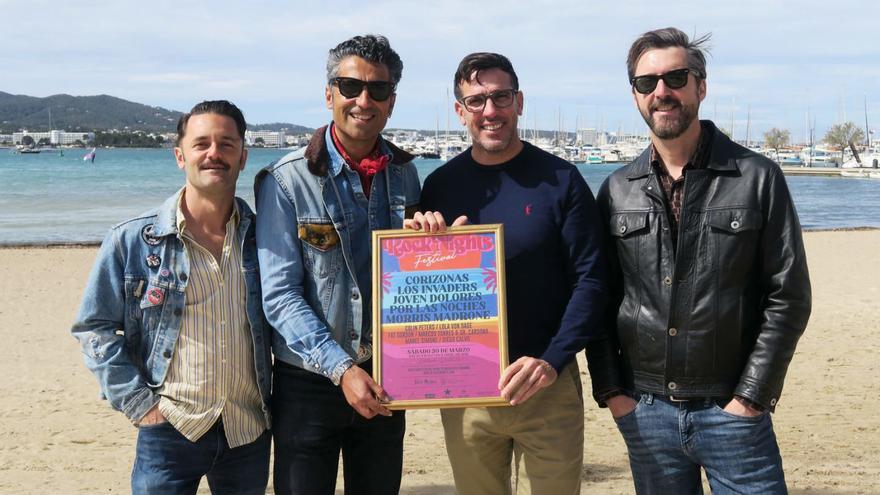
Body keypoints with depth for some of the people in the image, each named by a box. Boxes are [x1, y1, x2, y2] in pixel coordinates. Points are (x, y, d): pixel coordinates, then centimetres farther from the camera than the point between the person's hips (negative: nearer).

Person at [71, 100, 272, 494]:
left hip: (250, 429, 3)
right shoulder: (132, 240, -5)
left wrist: (278, 396, 2)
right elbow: (95, 328, -2)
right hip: (171, 428, -2)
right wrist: (138, 402, -8)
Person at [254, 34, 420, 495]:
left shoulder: (404, 173, 3)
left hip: (383, 375, 4)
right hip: (309, 380, -4)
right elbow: (279, 294, -15)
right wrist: (341, 368, -20)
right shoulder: (286, 181, -11)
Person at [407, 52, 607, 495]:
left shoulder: (560, 180, -4)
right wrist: (422, 240, -11)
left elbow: (589, 280, -6)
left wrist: (553, 360, -17)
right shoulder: (440, 184, 4)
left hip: (547, 386, -2)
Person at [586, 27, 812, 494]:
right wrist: (610, 390, 1)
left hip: (732, 409, -2)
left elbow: (788, 297, -4)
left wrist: (751, 397, -8)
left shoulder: (758, 178, -3)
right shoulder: (615, 190, 5)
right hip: (643, 411, 3)